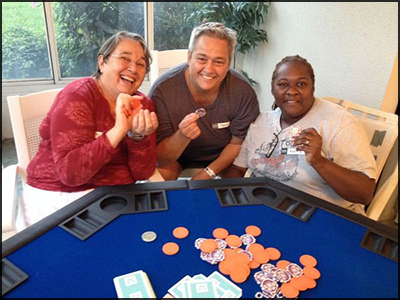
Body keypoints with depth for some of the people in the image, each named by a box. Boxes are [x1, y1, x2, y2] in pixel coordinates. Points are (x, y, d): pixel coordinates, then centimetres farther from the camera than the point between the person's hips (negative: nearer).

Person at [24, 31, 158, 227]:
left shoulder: (143, 104, 1)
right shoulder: (77, 96, -13)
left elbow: (142, 173, -6)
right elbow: (70, 173, -24)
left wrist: (138, 136, -24)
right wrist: (119, 129, -32)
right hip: (60, 199, -5)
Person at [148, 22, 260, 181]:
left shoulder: (243, 92, -23)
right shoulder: (163, 89, -27)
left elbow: (238, 143, -8)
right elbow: (160, 156, -23)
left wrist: (208, 173, -18)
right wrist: (182, 136, -43)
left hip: (221, 156, 2)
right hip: (176, 156, -1)